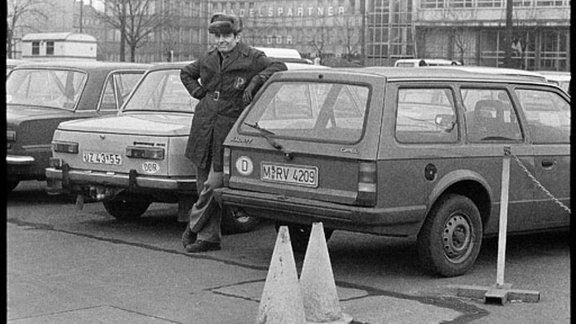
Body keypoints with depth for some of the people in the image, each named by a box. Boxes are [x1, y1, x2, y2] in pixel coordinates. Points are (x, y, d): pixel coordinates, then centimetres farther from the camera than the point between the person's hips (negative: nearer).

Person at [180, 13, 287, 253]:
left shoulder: (251, 58, -3)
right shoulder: (209, 59, 11)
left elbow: (279, 66, -13)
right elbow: (186, 73, 27)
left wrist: (255, 81, -23)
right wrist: (199, 92, 12)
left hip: (229, 128, -5)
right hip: (203, 126, 5)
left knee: (214, 183, -9)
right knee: (204, 184, 8)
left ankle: (194, 227, 9)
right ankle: (209, 238, 17)